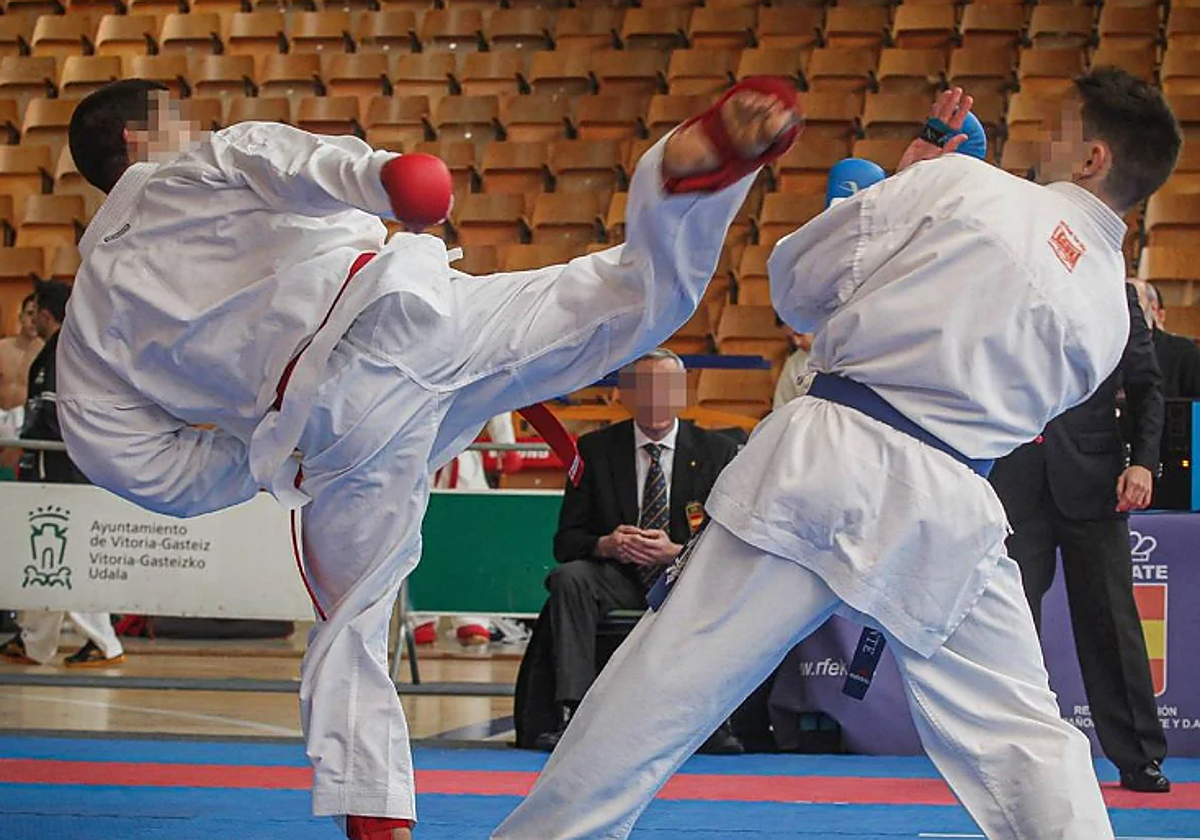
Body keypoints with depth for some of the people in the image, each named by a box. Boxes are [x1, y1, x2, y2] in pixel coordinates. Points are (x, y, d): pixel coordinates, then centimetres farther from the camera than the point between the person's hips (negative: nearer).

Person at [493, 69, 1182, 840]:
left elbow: (798, 284, 6)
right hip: (948, 513, 3)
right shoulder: (1109, 315, 12)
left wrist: (904, 184, 22)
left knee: (662, 687, 2)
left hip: (827, 460, -3)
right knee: (1029, 743, 11)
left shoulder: (956, 185, 0)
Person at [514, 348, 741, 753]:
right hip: (619, 579, 1)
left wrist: (677, 551, -20)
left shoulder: (717, 451, 5)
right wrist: (605, 545, -20)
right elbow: (565, 541, 4)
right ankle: (570, 714, -41)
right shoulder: (595, 450, 7)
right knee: (569, 577, -31)